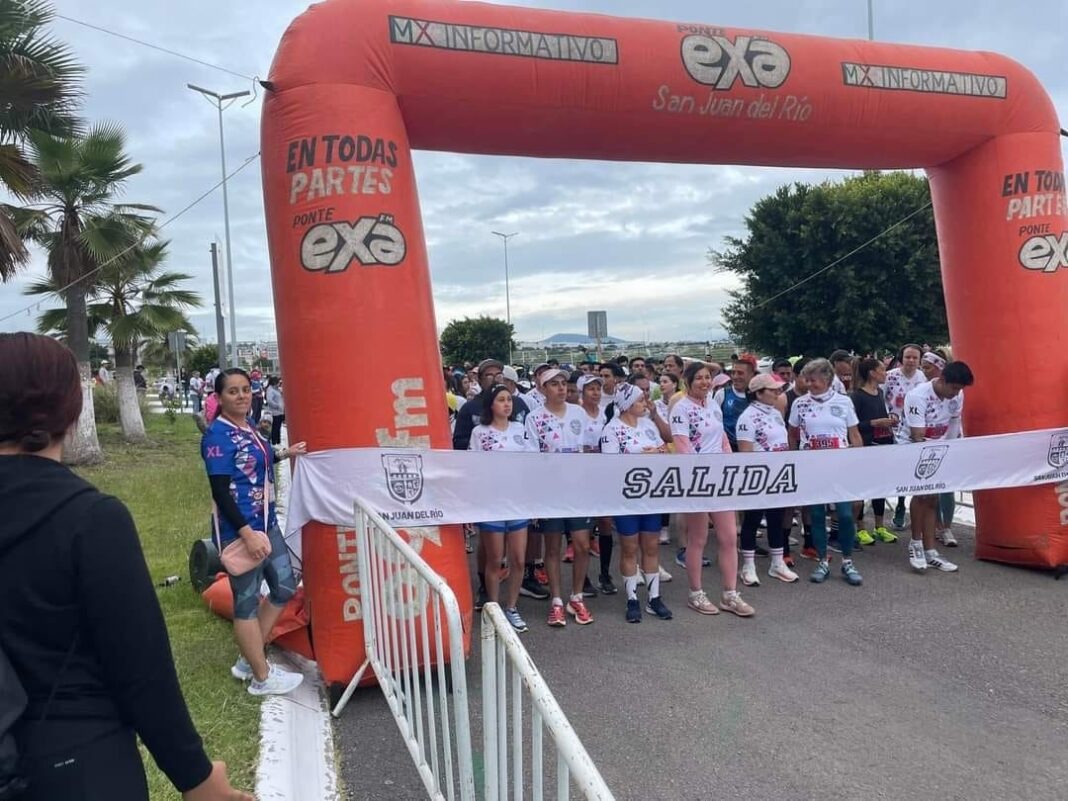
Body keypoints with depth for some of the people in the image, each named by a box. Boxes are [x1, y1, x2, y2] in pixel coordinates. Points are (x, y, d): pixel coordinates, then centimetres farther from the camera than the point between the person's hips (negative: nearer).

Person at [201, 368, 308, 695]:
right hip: (238, 530, -9)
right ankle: (262, 677, 20)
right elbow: (220, 491, -22)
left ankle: (248, 660, 31)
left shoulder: (249, 424, 8)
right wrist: (246, 533, -26)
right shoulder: (217, 435, -18)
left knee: (285, 587, 17)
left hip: (266, 523, 10)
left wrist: (284, 453, 20)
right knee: (247, 600, 5)